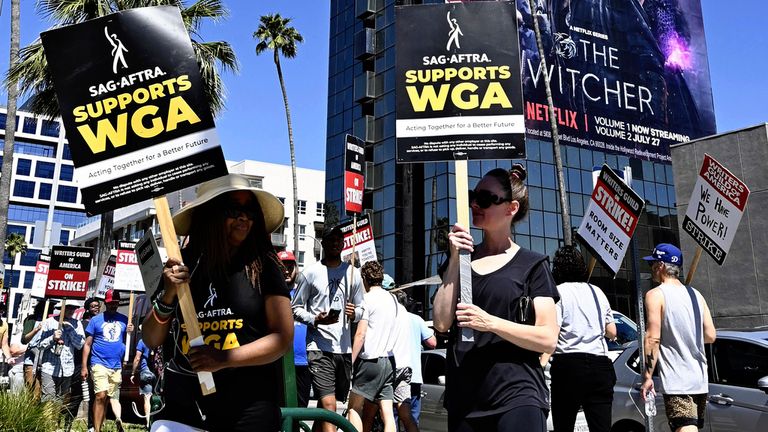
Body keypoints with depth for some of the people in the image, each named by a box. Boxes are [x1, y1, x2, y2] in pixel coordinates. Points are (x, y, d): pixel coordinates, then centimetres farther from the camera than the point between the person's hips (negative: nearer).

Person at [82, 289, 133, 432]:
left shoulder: (124, 319, 9)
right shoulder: (96, 320, 2)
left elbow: (127, 342, 14)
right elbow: (87, 344, 3)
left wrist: (130, 332, -8)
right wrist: (84, 366, -1)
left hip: (117, 366, 3)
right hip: (99, 363, -3)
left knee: (113, 397, 8)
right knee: (101, 395, -14)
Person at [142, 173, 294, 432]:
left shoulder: (263, 266, -3)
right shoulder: (180, 266, 4)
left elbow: (283, 337, -7)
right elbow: (151, 341, 6)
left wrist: (225, 359, -18)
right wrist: (168, 296, -11)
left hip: (248, 409, -1)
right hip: (182, 404, 2)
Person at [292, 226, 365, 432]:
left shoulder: (353, 273, 11)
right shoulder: (311, 272, 0)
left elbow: (360, 308, 18)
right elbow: (296, 308, 3)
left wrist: (354, 314, -6)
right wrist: (316, 319, -15)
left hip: (344, 348, 4)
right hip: (319, 347, -4)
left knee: (325, 404, 14)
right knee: (328, 405, -13)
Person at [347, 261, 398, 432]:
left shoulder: (368, 299, -9)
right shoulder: (392, 298, 12)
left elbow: (360, 334, -13)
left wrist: (350, 361, -10)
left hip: (370, 360, -7)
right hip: (389, 360, 7)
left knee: (354, 408, 3)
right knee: (387, 414, 3)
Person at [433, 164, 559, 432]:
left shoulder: (532, 265, 0)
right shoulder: (461, 257, 11)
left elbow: (548, 339, -7)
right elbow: (442, 323, -1)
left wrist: (490, 322, -20)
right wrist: (455, 259, -6)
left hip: (517, 397, -3)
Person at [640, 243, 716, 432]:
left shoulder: (655, 295, -8)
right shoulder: (696, 295, 11)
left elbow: (653, 339, -15)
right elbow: (710, 336, 8)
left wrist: (647, 376, -12)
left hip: (676, 380, -7)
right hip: (700, 380, 7)